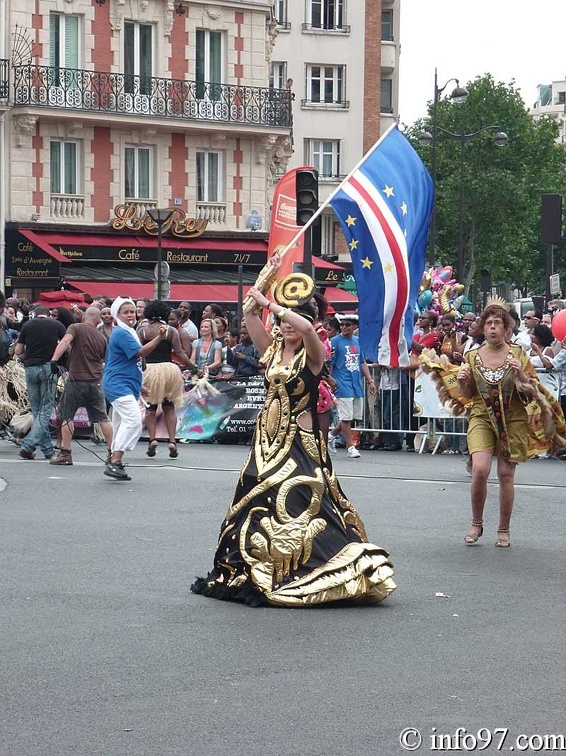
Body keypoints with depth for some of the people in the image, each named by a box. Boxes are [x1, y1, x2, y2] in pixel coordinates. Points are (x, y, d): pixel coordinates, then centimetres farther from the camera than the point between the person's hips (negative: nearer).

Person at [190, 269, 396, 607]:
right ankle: (257, 575, 19)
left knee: (298, 505, -12)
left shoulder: (313, 355, -8)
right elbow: (250, 315, -2)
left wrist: (268, 304, -25)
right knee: (258, 502, 9)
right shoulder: (273, 349, 8)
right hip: (268, 439, 7)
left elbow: (306, 327, -30)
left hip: (301, 442, -7)